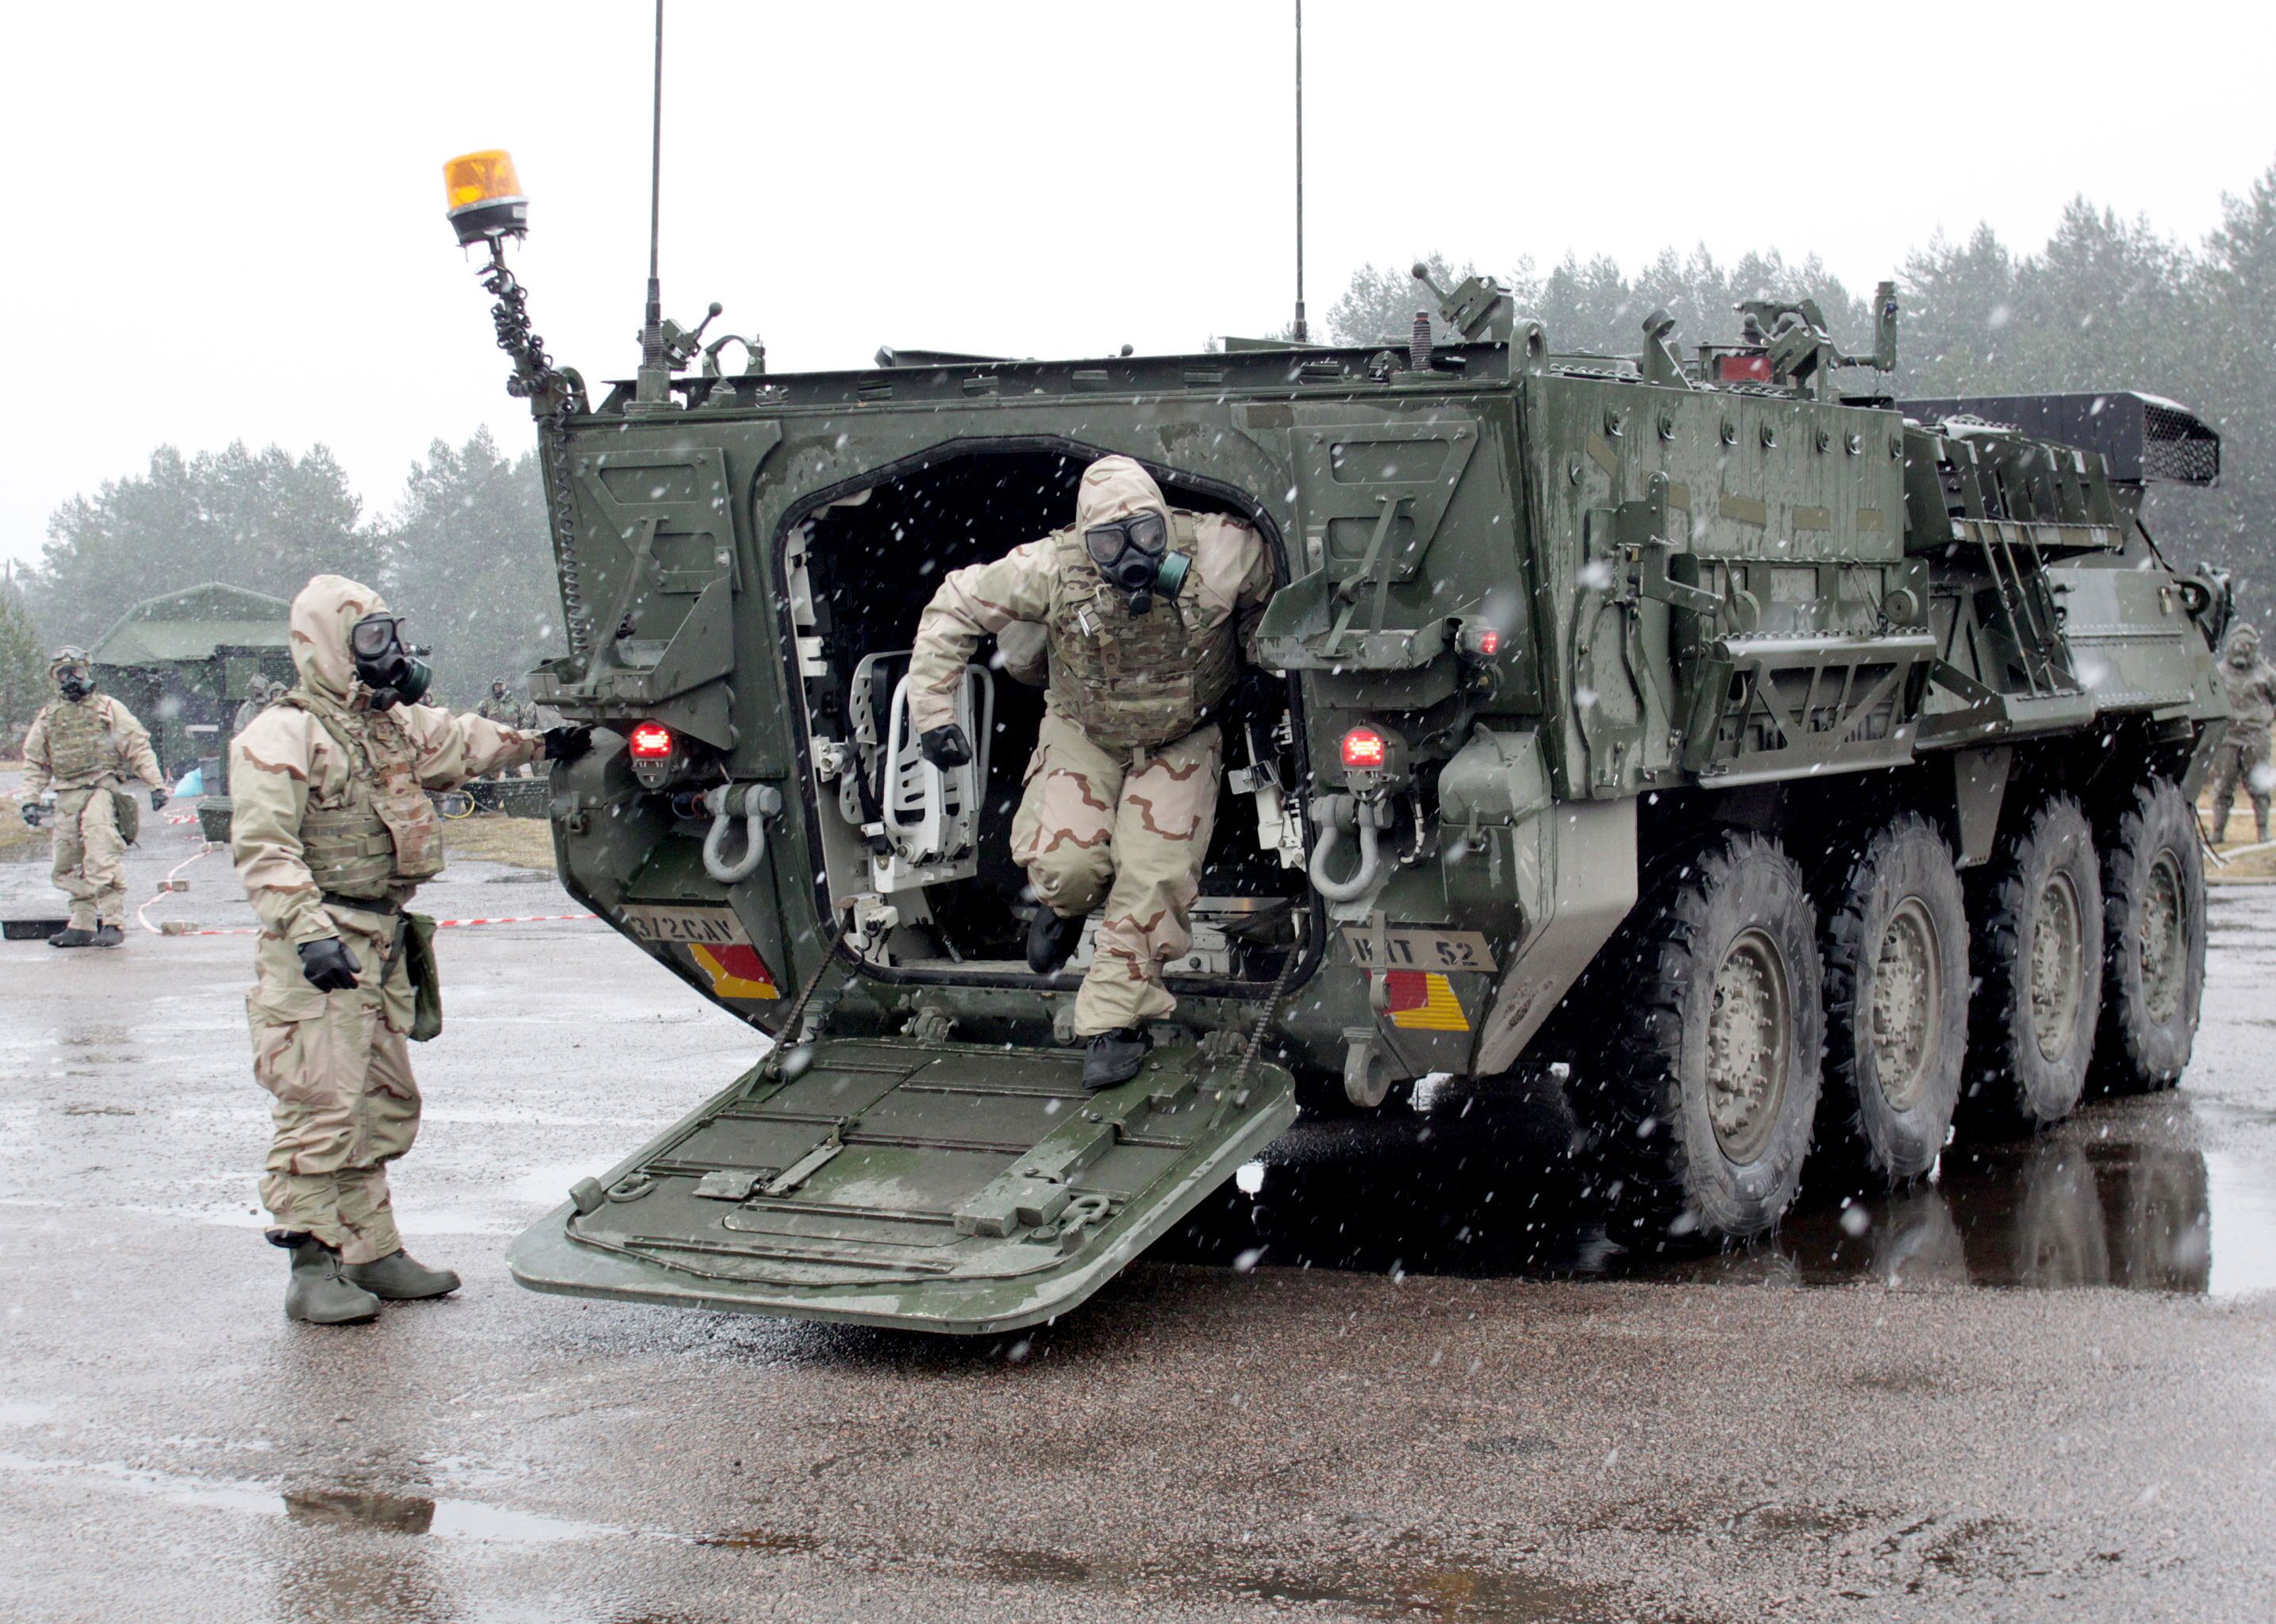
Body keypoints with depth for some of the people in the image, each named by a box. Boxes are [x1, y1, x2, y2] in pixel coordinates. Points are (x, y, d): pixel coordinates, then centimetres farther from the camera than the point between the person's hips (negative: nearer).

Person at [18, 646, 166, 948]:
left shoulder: (108, 708, 5)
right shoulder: (48, 717, 16)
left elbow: (138, 747, 3)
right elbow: (35, 763, 20)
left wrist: (156, 785, -2)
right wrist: (31, 800, 10)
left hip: (102, 789, -5)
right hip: (66, 796, 5)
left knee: (100, 860, -18)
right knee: (69, 866, 5)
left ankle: (113, 923, -18)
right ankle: (82, 926, 12)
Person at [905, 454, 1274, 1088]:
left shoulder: (1222, 554, -28)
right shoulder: (1052, 569, -27)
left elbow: (1270, 604, -4)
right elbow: (954, 609, -15)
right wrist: (932, 716, -14)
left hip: (1181, 743, 0)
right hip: (1084, 733, 0)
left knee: (1155, 876, -17)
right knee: (1063, 862, -19)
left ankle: (1115, 1017, -3)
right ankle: (1065, 904, 20)